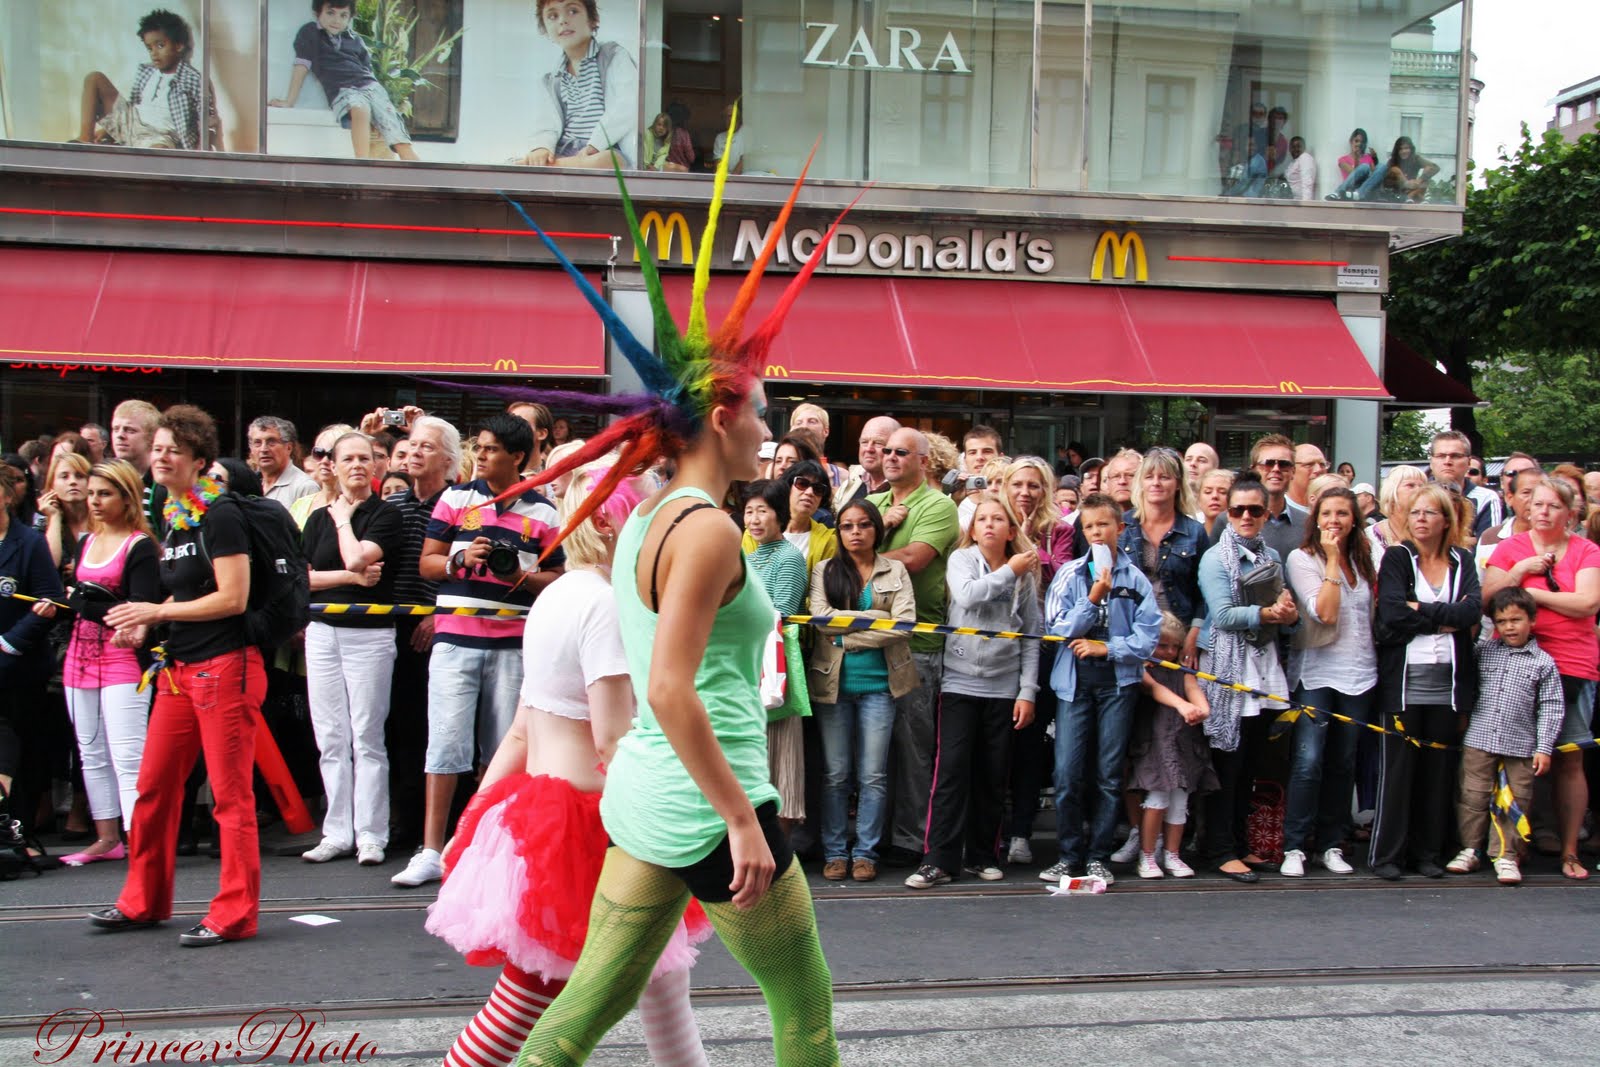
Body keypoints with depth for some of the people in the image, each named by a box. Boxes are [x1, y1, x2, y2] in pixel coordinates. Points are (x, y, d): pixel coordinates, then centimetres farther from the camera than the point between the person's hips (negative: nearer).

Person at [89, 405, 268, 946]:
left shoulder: (219, 514, -11)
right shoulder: (172, 517, 14)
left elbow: (232, 598, -17)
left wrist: (157, 611, -13)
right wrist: (144, 621, 6)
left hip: (226, 665, -9)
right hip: (180, 667, 9)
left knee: (230, 794, -2)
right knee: (154, 785, 14)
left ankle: (235, 913, 5)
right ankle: (143, 901, 28)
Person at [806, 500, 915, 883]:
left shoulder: (895, 571, 6)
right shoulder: (824, 571, 6)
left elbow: (905, 625, -7)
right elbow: (822, 618, -10)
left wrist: (847, 636, -11)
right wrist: (877, 617, -11)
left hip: (879, 684, 0)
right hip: (832, 682, 0)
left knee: (873, 775, 3)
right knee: (835, 774, 5)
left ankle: (865, 852, 12)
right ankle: (835, 852, 13)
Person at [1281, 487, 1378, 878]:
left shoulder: (1363, 560, 13)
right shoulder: (1302, 558, -3)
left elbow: (1372, 613, 17)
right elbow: (1325, 613, -15)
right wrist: (1332, 559, -14)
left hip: (1359, 673, 5)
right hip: (1316, 672, -5)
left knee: (1343, 764, 8)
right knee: (1308, 762, -13)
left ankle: (1331, 845, 16)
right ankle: (1294, 847, -6)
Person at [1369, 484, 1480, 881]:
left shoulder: (1462, 561, 11)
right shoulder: (1396, 557, 1)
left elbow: (1473, 609, -7)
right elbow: (1392, 613, -14)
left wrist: (1422, 610, -12)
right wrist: (1446, 619, -8)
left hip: (1448, 680, 3)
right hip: (1403, 679, -3)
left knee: (1437, 767, 8)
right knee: (1398, 766, -2)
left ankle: (1428, 851, 17)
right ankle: (1386, 854, 6)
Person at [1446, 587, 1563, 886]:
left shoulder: (1543, 662, 1)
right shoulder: (1483, 650, 5)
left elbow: (1551, 708, 1)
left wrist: (1543, 748, -3)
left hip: (1520, 746, -1)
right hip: (1479, 739, 1)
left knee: (1515, 802, 3)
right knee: (1473, 796, 5)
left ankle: (1505, 854, 14)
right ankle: (1471, 849, 18)